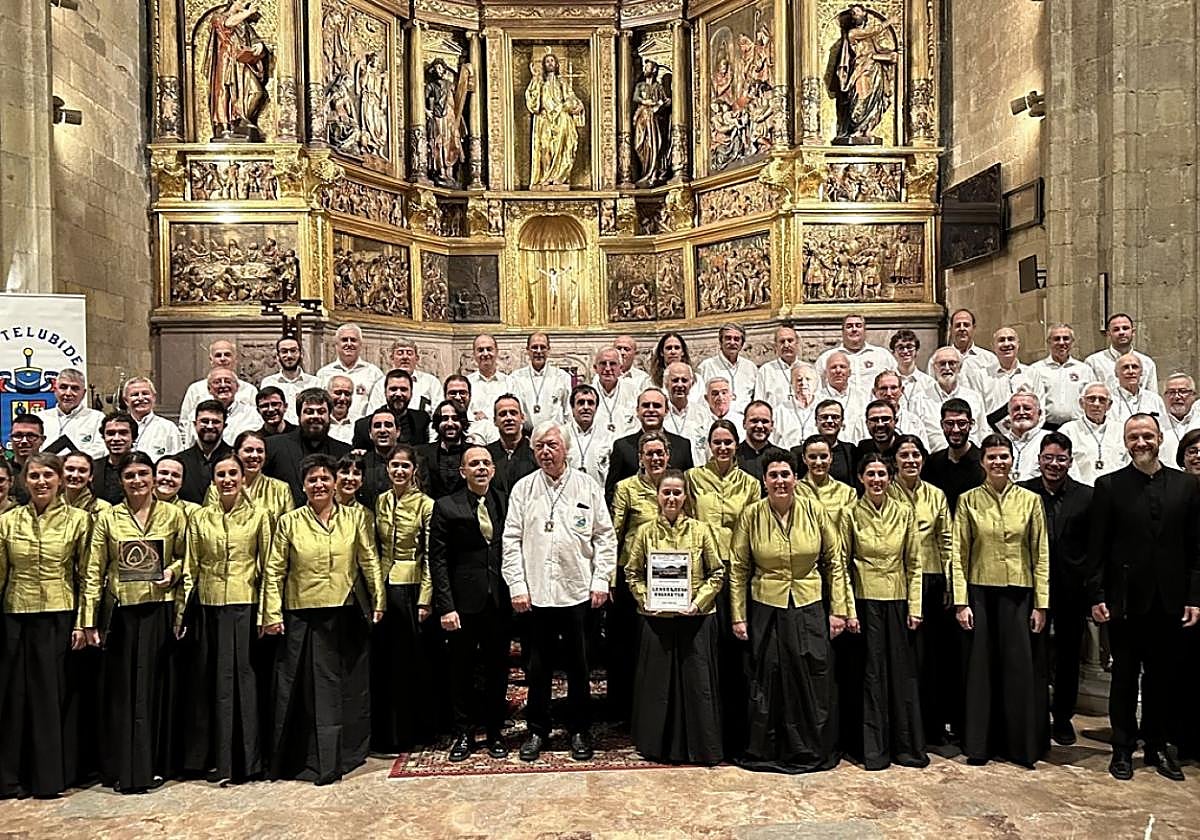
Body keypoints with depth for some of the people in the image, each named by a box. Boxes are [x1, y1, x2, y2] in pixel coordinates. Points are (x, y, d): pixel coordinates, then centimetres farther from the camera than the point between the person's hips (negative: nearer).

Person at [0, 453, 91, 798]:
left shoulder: (78, 519, -3)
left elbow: (88, 576, -2)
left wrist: (83, 623, -6)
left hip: (60, 619, -2)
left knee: (55, 696, 4)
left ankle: (52, 776, 17)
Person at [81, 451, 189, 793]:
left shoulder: (174, 515, 3)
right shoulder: (107, 518, 2)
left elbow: (185, 557, 13)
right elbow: (93, 572, 2)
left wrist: (173, 572, -9)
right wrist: (89, 620, -3)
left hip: (159, 612, 0)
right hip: (120, 613, 0)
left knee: (156, 686, 6)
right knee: (120, 690, 5)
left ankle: (153, 765, 17)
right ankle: (122, 768, 14)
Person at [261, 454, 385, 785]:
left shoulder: (355, 517, 4)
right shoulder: (289, 522, 3)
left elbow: (370, 562, 5)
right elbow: (274, 571, 3)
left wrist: (378, 601, 0)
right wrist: (272, 614, -2)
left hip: (346, 617, 1)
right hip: (303, 618, -1)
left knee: (347, 687, 8)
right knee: (304, 690, 3)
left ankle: (343, 755, 22)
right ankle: (304, 760, 16)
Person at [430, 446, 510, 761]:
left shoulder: (505, 504, 5)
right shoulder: (446, 507, -2)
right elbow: (438, 560, -4)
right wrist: (445, 606, -10)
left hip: (499, 601, 2)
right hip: (463, 602, -2)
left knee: (497, 669, 10)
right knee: (462, 670, 9)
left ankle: (494, 732, 26)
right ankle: (464, 733, 25)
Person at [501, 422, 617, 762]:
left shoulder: (588, 487, 3)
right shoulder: (523, 488, 4)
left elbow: (605, 537, 4)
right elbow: (512, 540, 3)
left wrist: (601, 581, -3)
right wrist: (517, 585, -3)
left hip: (578, 591, 0)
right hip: (536, 591, 1)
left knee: (578, 666, 9)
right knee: (538, 667, 10)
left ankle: (579, 730, 24)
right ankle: (537, 730, 25)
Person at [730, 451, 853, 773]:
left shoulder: (815, 511, -4)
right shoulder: (752, 515, -5)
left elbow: (835, 562, 3)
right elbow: (738, 569, 0)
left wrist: (838, 610, 0)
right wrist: (738, 616, -2)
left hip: (809, 608, 1)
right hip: (766, 610, 0)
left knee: (813, 682, 6)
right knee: (767, 683, 7)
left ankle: (813, 752, 26)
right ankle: (766, 752, 25)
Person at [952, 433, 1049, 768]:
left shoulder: (1030, 500, 2)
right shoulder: (968, 500, 0)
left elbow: (1041, 555, 4)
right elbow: (959, 554, 0)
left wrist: (1041, 603, 0)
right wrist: (961, 602, -6)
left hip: (1018, 594, 1)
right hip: (980, 593, 0)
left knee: (1019, 666, 4)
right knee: (981, 667, 6)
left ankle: (1022, 744, 20)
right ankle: (980, 743, 18)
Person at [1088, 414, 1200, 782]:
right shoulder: (1109, 486, -1)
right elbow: (1097, 547, -3)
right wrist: (1096, 596, -7)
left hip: (1170, 600, 2)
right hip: (1125, 599, -2)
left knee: (1164, 676, 11)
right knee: (1125, 675, 8)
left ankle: (1159, 745, 26)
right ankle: (1123, 748, 18)